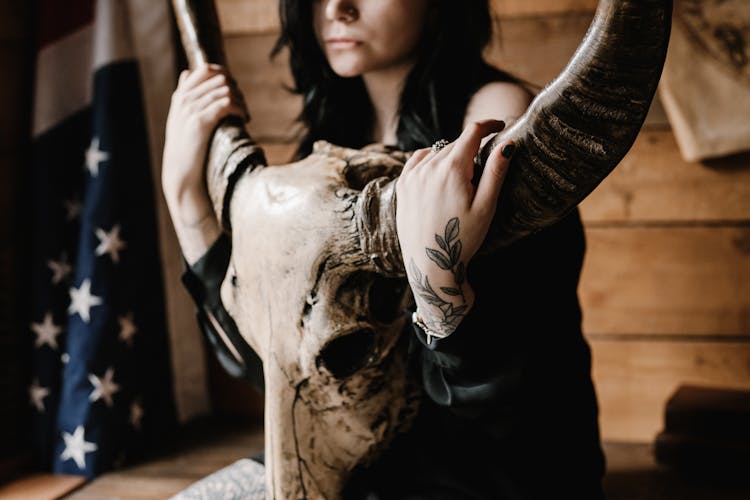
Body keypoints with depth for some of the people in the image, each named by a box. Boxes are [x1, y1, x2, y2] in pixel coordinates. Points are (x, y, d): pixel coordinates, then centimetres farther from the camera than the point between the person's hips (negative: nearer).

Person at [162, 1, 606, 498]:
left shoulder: (498, 116, -16)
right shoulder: (339, 136, 4)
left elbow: (516, 394, -21)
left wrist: (438, 279, -39)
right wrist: (184, 186, -4)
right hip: (371, 458, 6)